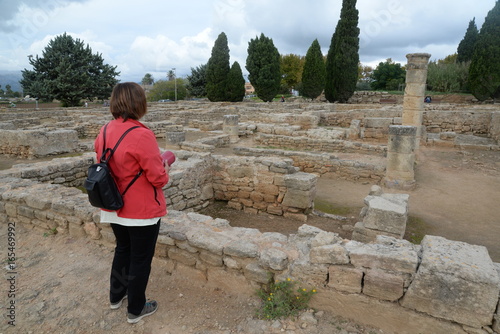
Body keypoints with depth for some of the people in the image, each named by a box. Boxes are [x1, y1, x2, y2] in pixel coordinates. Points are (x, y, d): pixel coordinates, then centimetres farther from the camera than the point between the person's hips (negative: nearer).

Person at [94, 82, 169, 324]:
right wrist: (164, 162, -1)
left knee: (123, 249, 27)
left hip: (114, 208, 7)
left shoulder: (104, 132, -1)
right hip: (142, 211, -7)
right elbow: (159, 178, -22)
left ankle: (116, 296, 44)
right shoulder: (141, 135, -25)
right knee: (140, 258, 11)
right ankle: (136, 310, 29)